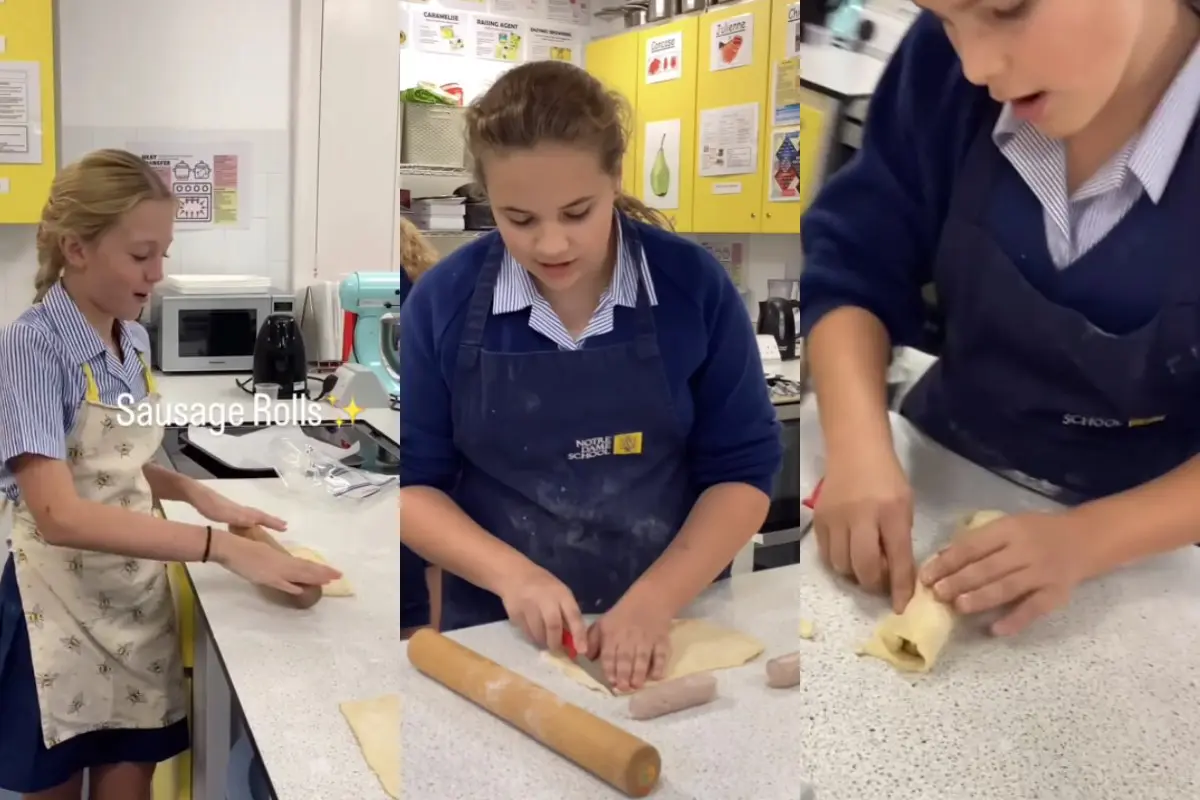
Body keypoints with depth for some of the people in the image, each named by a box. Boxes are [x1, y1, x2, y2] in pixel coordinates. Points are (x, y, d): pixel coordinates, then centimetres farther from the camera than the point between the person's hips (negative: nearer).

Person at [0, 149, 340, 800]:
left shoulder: (135, 342, 3)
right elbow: (58, 514, -29)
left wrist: (196, 495, -3)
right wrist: (220, 547, -34)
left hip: (138, 603, 6)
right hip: (60, 613, -5)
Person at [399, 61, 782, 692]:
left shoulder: (694, 286, -10)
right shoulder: (442, 302, -9)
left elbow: (743, 468, -6)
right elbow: (410, 480, -3)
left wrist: (657, 599, -18)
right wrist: (509, 573, -18)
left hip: (669, 625, 1)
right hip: (501, 632, 0)